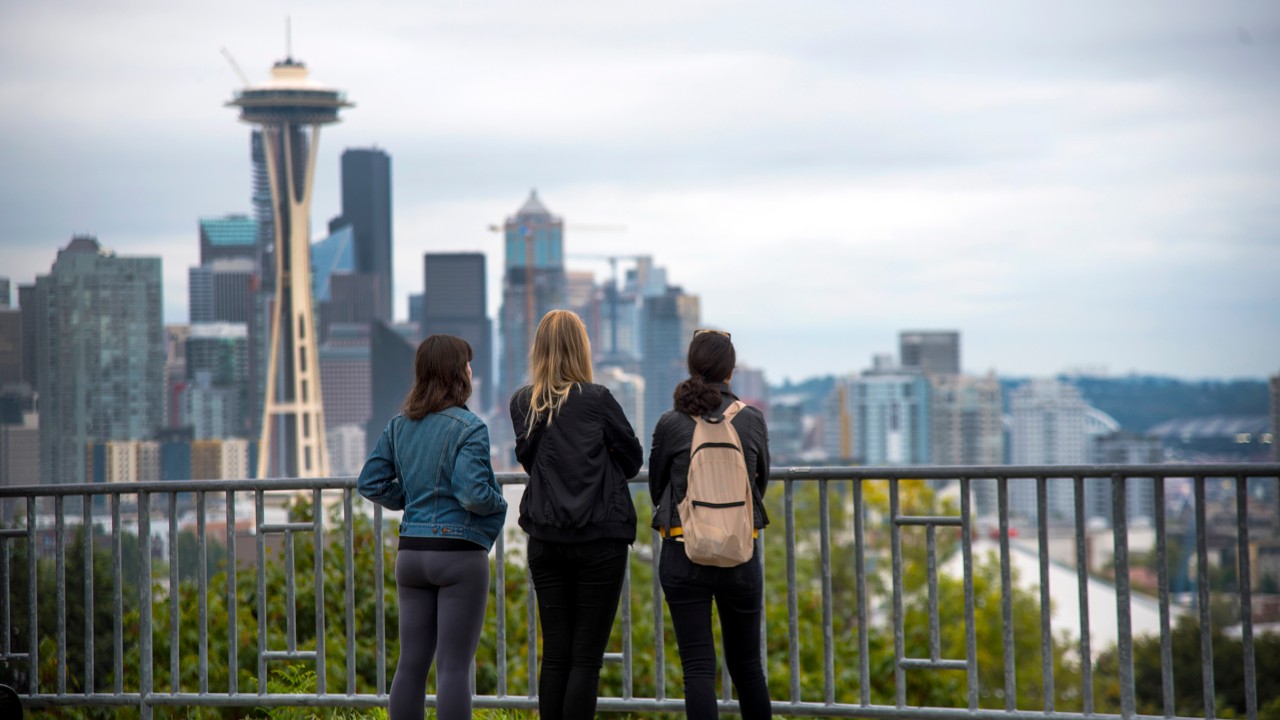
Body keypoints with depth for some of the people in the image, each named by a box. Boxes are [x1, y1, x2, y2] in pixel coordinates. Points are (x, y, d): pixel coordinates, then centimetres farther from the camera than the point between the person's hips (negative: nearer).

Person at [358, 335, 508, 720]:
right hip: (460, 554, -6)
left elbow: (370, 482, 8)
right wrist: (500, 503, 0)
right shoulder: (468, 428, -13)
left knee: (411, 663, 10)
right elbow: (474, 494, -20)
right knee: (454, 666, -3)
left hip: (410, 553, 6)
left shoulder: (399, 426, 8)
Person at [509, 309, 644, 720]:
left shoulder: (522, 404, 3)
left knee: (554, 655, 9)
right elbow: (633, 459, 3)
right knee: (586, 658, -1)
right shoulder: (596, 399, -9)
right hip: (600, 538, -4)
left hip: (545, 540, 4)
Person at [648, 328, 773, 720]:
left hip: (684, 555, -2)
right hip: (741, 555, 2)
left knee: (698, 666, -1)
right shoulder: (752, 419, -2)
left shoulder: (671, 424, -6)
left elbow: (657, 488, 7)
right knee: (746, 662, 17)